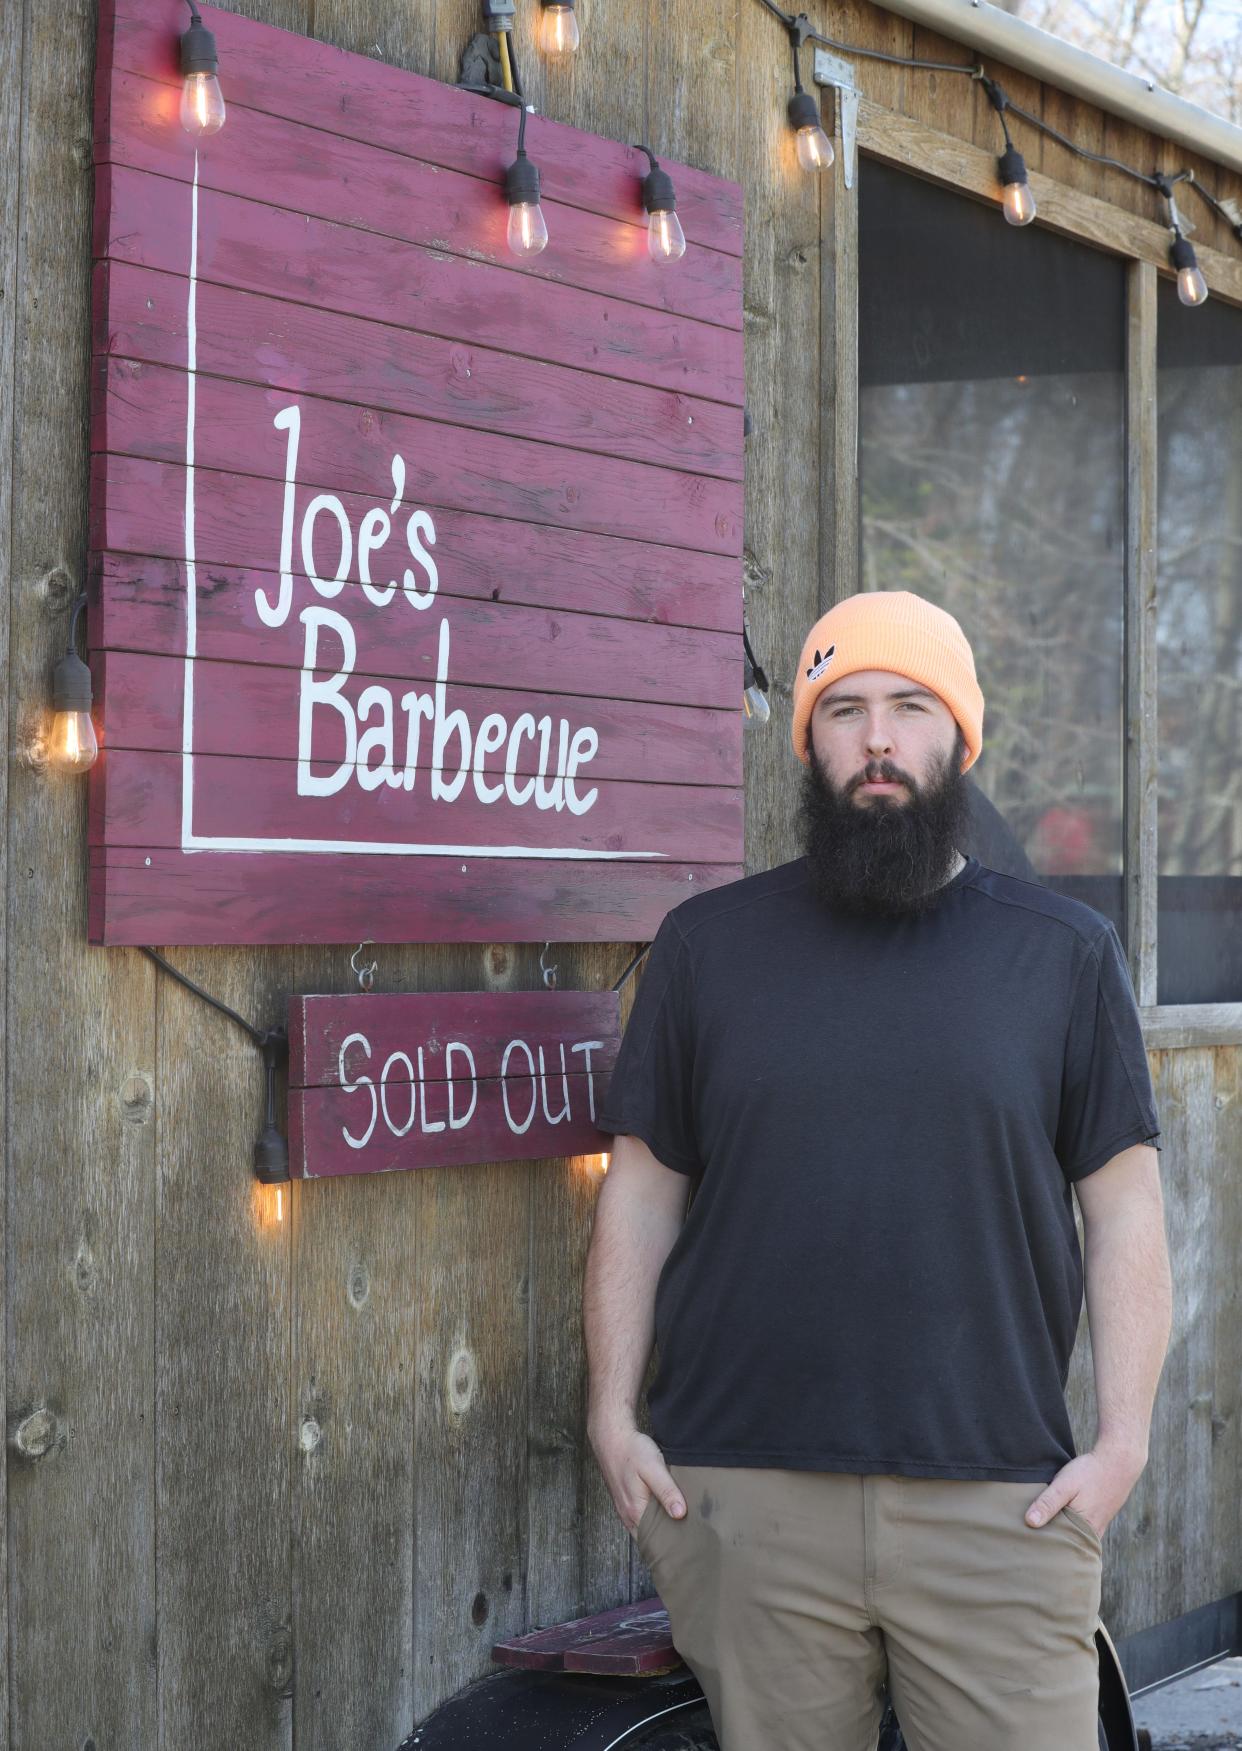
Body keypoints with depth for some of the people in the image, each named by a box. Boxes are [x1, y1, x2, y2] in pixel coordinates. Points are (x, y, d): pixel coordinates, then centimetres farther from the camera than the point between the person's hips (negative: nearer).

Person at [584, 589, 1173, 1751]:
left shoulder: (1063, 954, 9)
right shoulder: (709, 944, 11)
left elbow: (1124, 1206, 7)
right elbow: (642, 1187, 11)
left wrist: (1122, 1442, -2)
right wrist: (613, 1416, 3)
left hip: (997, 1504, 0)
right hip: (745, 1501, 1)